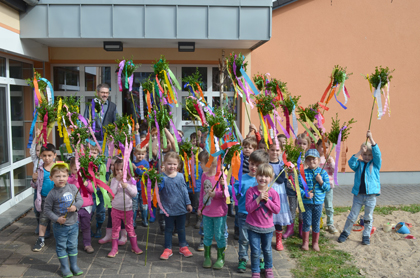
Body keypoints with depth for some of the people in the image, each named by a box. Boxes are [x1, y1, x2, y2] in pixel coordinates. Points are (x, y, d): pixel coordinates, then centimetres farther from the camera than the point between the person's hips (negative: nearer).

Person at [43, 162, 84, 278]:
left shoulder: (73, 188, -5)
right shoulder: (52, 194, -13)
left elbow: (80, 200, 4)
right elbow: (46, 210, -7)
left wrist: (76, 206, -17)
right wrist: (57, 219, -17)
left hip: (73, 224, 3)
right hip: (60, 226, -3)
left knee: (73, 246, 14)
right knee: (61, 247, 9)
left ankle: (74, 266, 28)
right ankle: (65, 267, 23)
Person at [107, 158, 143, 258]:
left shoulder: (131, 180, -4)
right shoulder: (114, 180, -3)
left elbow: (134, 193, -9)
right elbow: (112, 192, -15)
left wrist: (127, 186, -22)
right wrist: (117, 181, -19)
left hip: (128, 209, 0)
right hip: (116, 209, 1)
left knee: (130, 228, 10)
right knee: (115, 229, 8)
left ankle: (135, 247, 23)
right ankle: (114, 248, 19)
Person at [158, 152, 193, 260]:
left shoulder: (180, 176, -3)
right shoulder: (162, 177, -10)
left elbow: (184, 190, 4)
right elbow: (158, 191, -10)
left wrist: (188, 203, 6)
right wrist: (158, 186, -29)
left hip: (181, 208, 2)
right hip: (168, 209, -2)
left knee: (181, 229, 17)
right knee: (168, 229, 12)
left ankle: (183, 247, 32)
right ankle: (168, 249, 25)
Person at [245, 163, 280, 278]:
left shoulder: (273, 193, -7)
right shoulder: (251, 191, -10)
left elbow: (277, 210, -11)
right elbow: (248, 208, -16)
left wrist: (267, 200, -21)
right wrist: (259, 198, -24)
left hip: (267, 227, 1)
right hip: (253, 227, -1)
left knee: (267, 250, 17)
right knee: (255, 251, 3)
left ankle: (268, 269, 39)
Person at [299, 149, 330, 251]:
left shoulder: (323, 172, -2)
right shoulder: (303, 173, -5)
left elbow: (328, 188, -2)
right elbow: (298, 187, -6)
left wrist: (321, 182, -18)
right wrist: (305, 194, -20)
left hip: (318, 202, 1)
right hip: (306, 203, -1)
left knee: (316, 223, 11)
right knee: (306, 223, 5)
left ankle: (315, 242, 27)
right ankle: (305, 242, 20)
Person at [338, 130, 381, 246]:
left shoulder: (376, 164, 2)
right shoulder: (359, 164, 4)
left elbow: (377, 153, -14)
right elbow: (351, 163, -15)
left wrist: (371, 139, -23)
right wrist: (360, 152, -22)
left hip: (371, 195, -1)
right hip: (358, 194, 1)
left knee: (368, 217, 10)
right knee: (352, 215, 9)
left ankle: (366, 236, 24)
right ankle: (345, 233, 23)